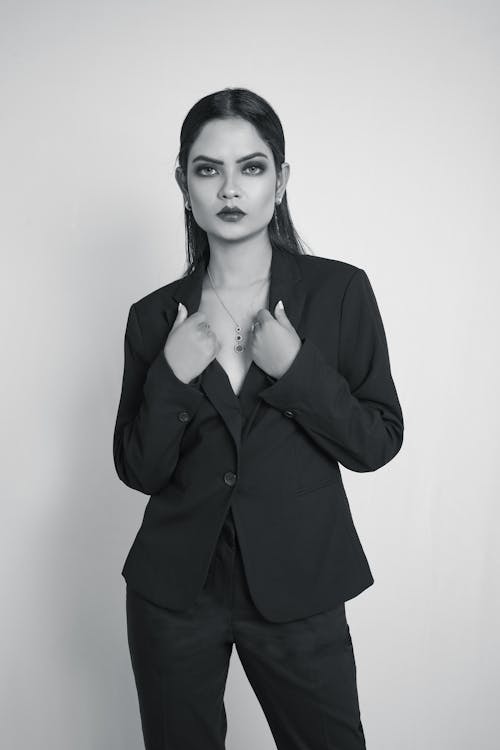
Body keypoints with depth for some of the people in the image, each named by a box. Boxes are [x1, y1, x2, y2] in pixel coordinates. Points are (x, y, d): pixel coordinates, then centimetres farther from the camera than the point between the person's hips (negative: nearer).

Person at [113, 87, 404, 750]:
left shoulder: (340, 291, -7)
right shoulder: (155, 316, -2)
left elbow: (378, 444, -6)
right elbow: (137, 471, -1)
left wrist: (298, 368, -20)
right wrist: (170, 377, -17)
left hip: (297, 589, -1)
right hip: (174, 592, 2)